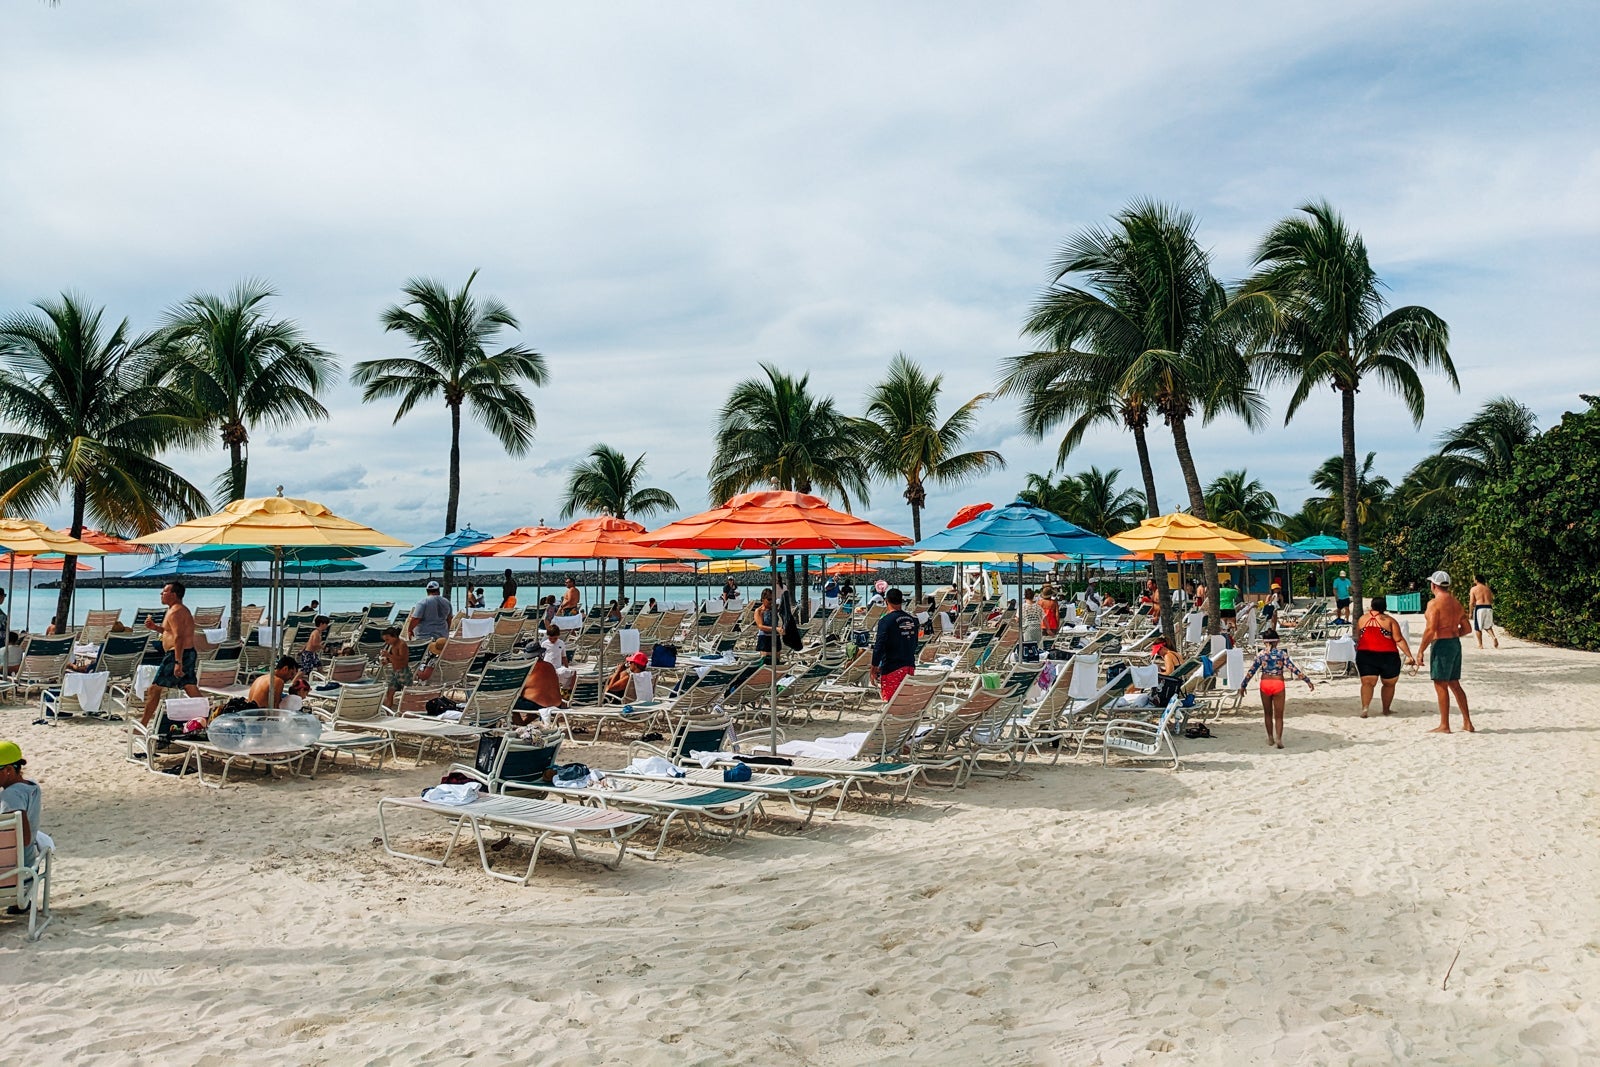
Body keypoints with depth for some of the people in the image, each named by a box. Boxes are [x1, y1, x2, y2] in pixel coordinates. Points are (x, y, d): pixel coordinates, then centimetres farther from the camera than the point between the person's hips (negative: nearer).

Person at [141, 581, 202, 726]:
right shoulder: (181, 609, 18)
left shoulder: (175, 612, -14)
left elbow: (178, 638, -23)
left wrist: (178, 662, -28)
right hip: (189, 654, 10)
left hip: (177, 655, -10)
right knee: (191, 689, 8)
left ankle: (142, 725, 6)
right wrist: (155, 627, 15)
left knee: (155, 688, 0)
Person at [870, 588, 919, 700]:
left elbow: (879, 647, -16)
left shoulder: (885, 621, -13)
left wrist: (874, 669, -9)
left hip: (891, 667, -6)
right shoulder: (912, 619, 6)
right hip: (909, 666, 6)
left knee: (890, 701, -2)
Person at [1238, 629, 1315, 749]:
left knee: (1268, 714, 17)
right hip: (1278, 684, -1)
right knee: (1278, 715, 4)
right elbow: (1293, 668, -7)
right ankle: (1278, 738, -11)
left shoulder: (1260, 654, -2)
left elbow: (1251, 671, -1)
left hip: (1265, 684, 1)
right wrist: (1307, 681, -2)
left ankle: (1270, 738, 24)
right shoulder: (1282, 653, -4)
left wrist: (1243, 685, 8)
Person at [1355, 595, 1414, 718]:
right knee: (1389, 684, 17)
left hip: (1365, 654, 1)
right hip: (1387, 656, -1)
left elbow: (1357, 638, 15)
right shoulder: (1390, 620, -1)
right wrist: (1409, 656, -6)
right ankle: (1386, 709, 23)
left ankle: (1365, 707, -23)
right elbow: (1399, 640, -6)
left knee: (1367, 683, -4)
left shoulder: (1363, 619, 7)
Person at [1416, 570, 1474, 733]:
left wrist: (1420, 651, -13)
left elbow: (1430, 630, -20)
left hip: (1441, 646, -8)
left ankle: (1444, 726, 1)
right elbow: (1467, 628, 16)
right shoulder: (1457, 603, 12)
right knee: (1454, 684, 16)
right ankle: (1467, 723, 19)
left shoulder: (1434, 603, -14)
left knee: (1441, 686, -2)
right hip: (1456, 645, 8)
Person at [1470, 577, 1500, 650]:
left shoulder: (1474, 589, 0)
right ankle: (1494, 637, -11)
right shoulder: (1488, 589, 13)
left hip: (1479, 608, -4)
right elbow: (1492, 601, 14)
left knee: (1478, 627, 8)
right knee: (1487, 626, 16)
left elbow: (1472, 602, -4)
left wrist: (1470, 612, 3)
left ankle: (1480, 644, 11)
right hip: (1489, 608, 4)